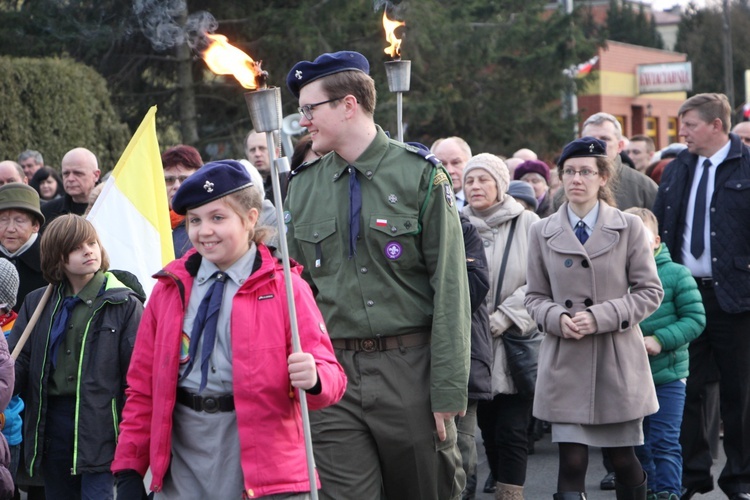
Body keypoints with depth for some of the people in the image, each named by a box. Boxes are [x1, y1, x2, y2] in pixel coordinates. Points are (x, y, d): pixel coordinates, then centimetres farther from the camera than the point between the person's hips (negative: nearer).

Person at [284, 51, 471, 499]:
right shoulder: (304, 185, 10)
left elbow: (450, 289, -6)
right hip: (333, 377, 3)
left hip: (409, 370, -3)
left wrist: (448, 390, -11)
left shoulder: (420, 175, -2)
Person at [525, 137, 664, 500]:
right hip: (565, 362, 1)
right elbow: (535, 296, 11)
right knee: (572, 463, -6)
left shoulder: (629, 227, 1)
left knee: (623, 459, 8)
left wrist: (601, 317, -13)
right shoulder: (542, 232, 6)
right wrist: (557, 318, -11)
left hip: (619, 361, -1)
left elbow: (650, 291, -1)